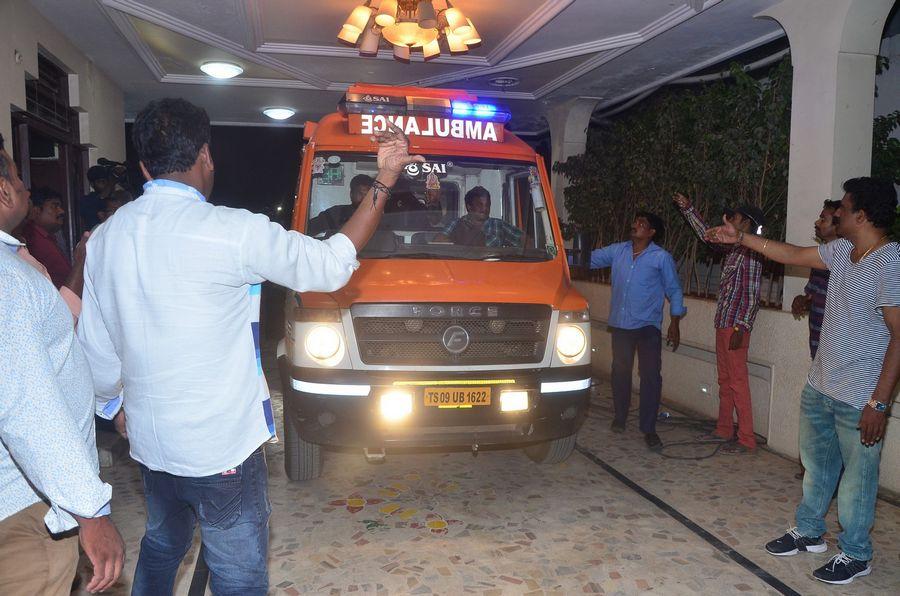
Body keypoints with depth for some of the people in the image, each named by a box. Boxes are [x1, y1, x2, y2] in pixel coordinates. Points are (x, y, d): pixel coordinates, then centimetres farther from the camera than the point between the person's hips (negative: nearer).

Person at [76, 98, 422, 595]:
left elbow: (94, 347, 7)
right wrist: (385, 180, -7)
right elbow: (330, 266, -12)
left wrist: (114, 405, 25)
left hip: (149, 440, 7)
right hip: (221, 445, -7)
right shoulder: (229, 232, -21)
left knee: (161, 547, 29)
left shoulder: (104, 237, 0)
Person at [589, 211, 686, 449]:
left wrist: (674, 324, 0)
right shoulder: (617, 251, 5)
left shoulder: (662, 258, -3)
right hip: (620, 323, 3)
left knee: (650, 375, -5)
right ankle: (620, 418, 30)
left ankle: (649, 429, 3)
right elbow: (590, 259, 10)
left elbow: (674, 291, 3)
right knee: (620, 372, 13)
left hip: (648, 326, -3)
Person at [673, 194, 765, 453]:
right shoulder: (733, 249, 12)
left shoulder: (750, 253, -12)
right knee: (725, 381, 14)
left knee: (738, 382, -5)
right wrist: (687, 208, 27)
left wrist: (740, 329, -19)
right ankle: (724, 430, 24)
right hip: (723, 325, 9)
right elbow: (706, 234, 28)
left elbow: (752, 297, -16)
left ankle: (747, 440, 1)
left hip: (735, 327, -9)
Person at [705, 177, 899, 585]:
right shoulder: (842, 251, 4)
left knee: (857, 478, 8)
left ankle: (855, 555, 27)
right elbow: (793, 255, 20)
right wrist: (741, 238, 20)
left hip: (858, 398, -8)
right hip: (819, 386, 8)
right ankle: (808, 533, 38)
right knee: (816, 465, 21)